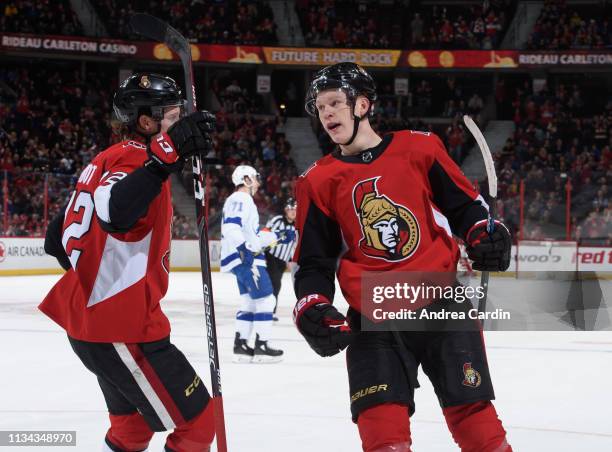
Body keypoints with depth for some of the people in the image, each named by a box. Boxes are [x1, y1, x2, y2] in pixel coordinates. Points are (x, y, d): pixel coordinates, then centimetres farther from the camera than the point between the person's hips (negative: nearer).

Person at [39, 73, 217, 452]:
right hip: (120, 328, -10)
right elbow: (115, 214, -39)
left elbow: (60, 239, 19)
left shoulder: (107, 160, 14)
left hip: (87, 317, 10)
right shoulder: (134, 158, -15)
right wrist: (167, 153, -45)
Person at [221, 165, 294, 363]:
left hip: (247, 259, 11)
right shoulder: (239, 200, -10)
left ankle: (240, 345, 11)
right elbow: (231, 227, -24)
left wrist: (279, 237, 26)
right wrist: (244, 248, -33)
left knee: (250, 302, 11)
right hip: (246, 258, -11)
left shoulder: (245, 202, 24)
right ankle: (261, 347, -7)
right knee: (265, 300, -8)